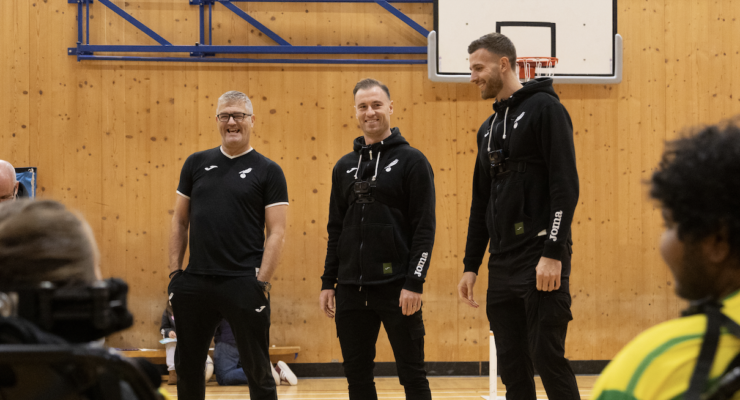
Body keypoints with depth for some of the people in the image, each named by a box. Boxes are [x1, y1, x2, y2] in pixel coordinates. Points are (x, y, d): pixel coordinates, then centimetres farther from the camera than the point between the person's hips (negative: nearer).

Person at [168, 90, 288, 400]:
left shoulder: (268, 171, 0)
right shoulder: (197, 164, 10)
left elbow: (276, 232, -4)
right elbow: (180, 221, 13)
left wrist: (262, 282, -12)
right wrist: (174, 273, 5)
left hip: (244, 283, -4)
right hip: (195, 282, 4)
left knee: (257, 369, 3)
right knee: (186, 368, 11)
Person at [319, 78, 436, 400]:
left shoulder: (412, 161, -3)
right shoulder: (345, 166, 12)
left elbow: (425, 228, -8)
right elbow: (335, 229, 16)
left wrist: (414, 283, -15)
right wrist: (328, 283, 10)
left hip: (397, 287, -5)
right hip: (351, 289, 5)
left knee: (412, 374, 1)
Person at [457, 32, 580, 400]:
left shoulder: (544, 108, -7)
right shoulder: (489, 128, 18)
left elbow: (566, 186, -15)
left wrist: (554, 254, -21)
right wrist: (471, 265, 18)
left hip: (541, 261, -8)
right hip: (502, 265, 8)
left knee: (547, 355, -10)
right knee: (511, 365, 7)